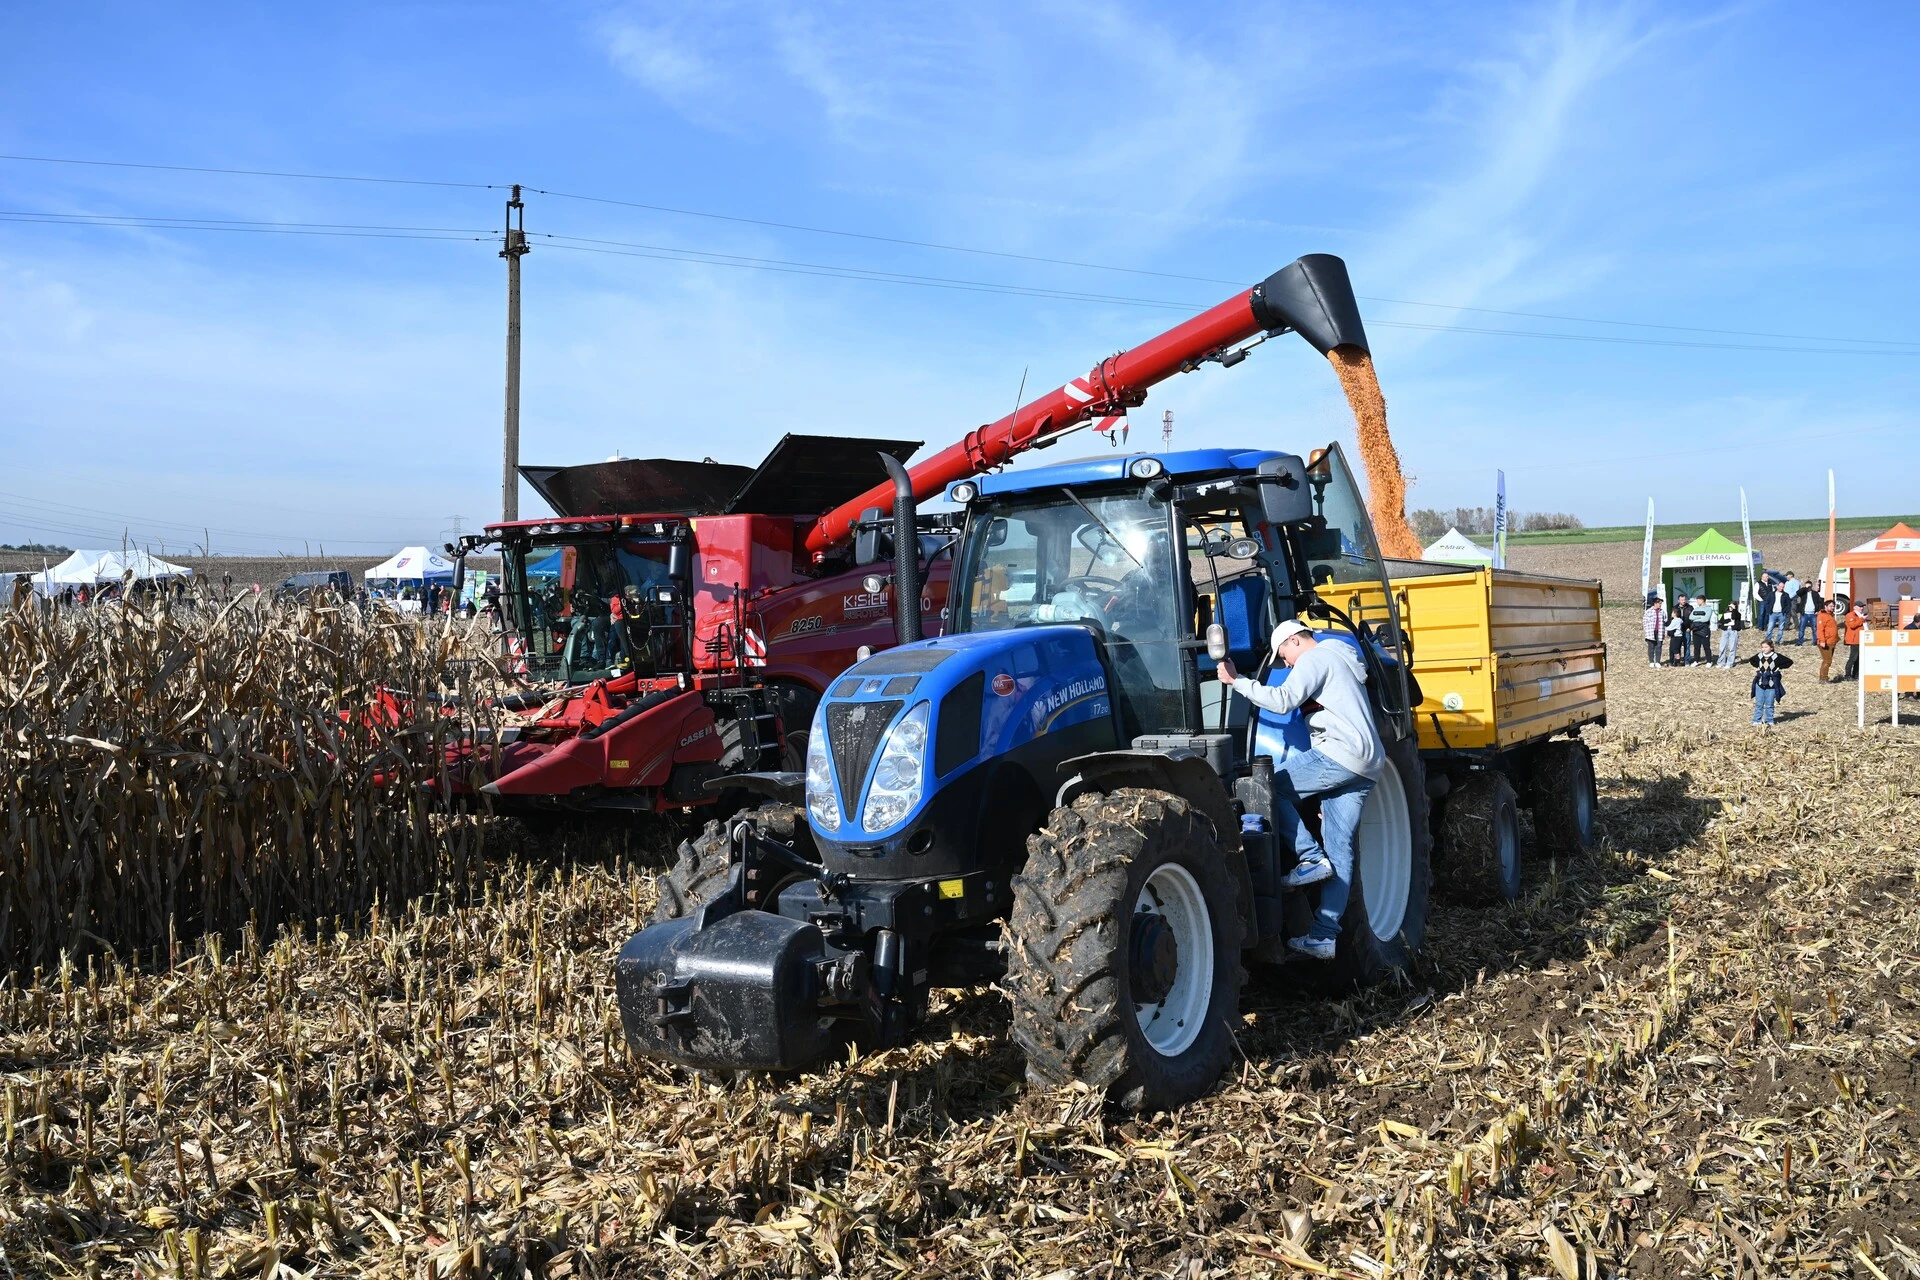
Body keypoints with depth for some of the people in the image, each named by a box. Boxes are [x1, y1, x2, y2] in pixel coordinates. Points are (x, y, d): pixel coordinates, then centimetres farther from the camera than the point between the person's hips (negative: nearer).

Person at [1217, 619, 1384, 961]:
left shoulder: (1314, 659, -2)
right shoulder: (1343, 660, 30)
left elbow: (1283, 701, -18)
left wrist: (1236, 680, -14)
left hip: (1339, 755, -10)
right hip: (1367, 767, 10)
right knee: (1339, 851, 4)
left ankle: (1311, 857, -5)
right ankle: (1325, 936, 2)